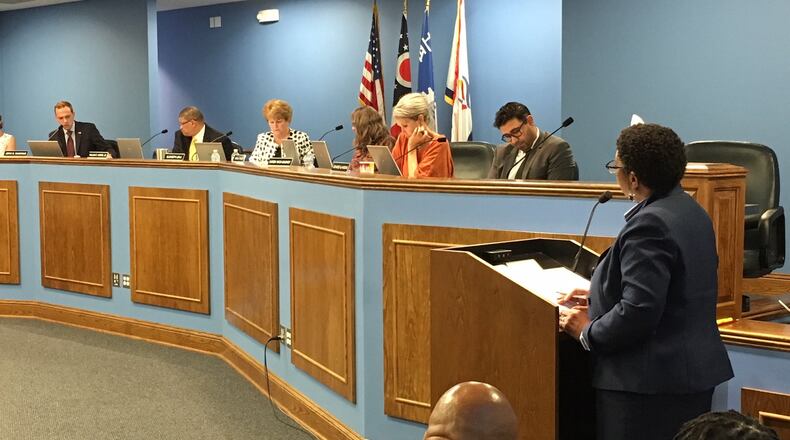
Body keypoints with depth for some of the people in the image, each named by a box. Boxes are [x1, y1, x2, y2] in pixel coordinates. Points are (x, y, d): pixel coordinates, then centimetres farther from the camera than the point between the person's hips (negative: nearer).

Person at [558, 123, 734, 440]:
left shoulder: (650, 224, -22)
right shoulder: (689, 209, 8)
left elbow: (638, 312, -26)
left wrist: (588, 332, -11)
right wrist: (599, 295, 15)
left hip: (652, 383, -10)